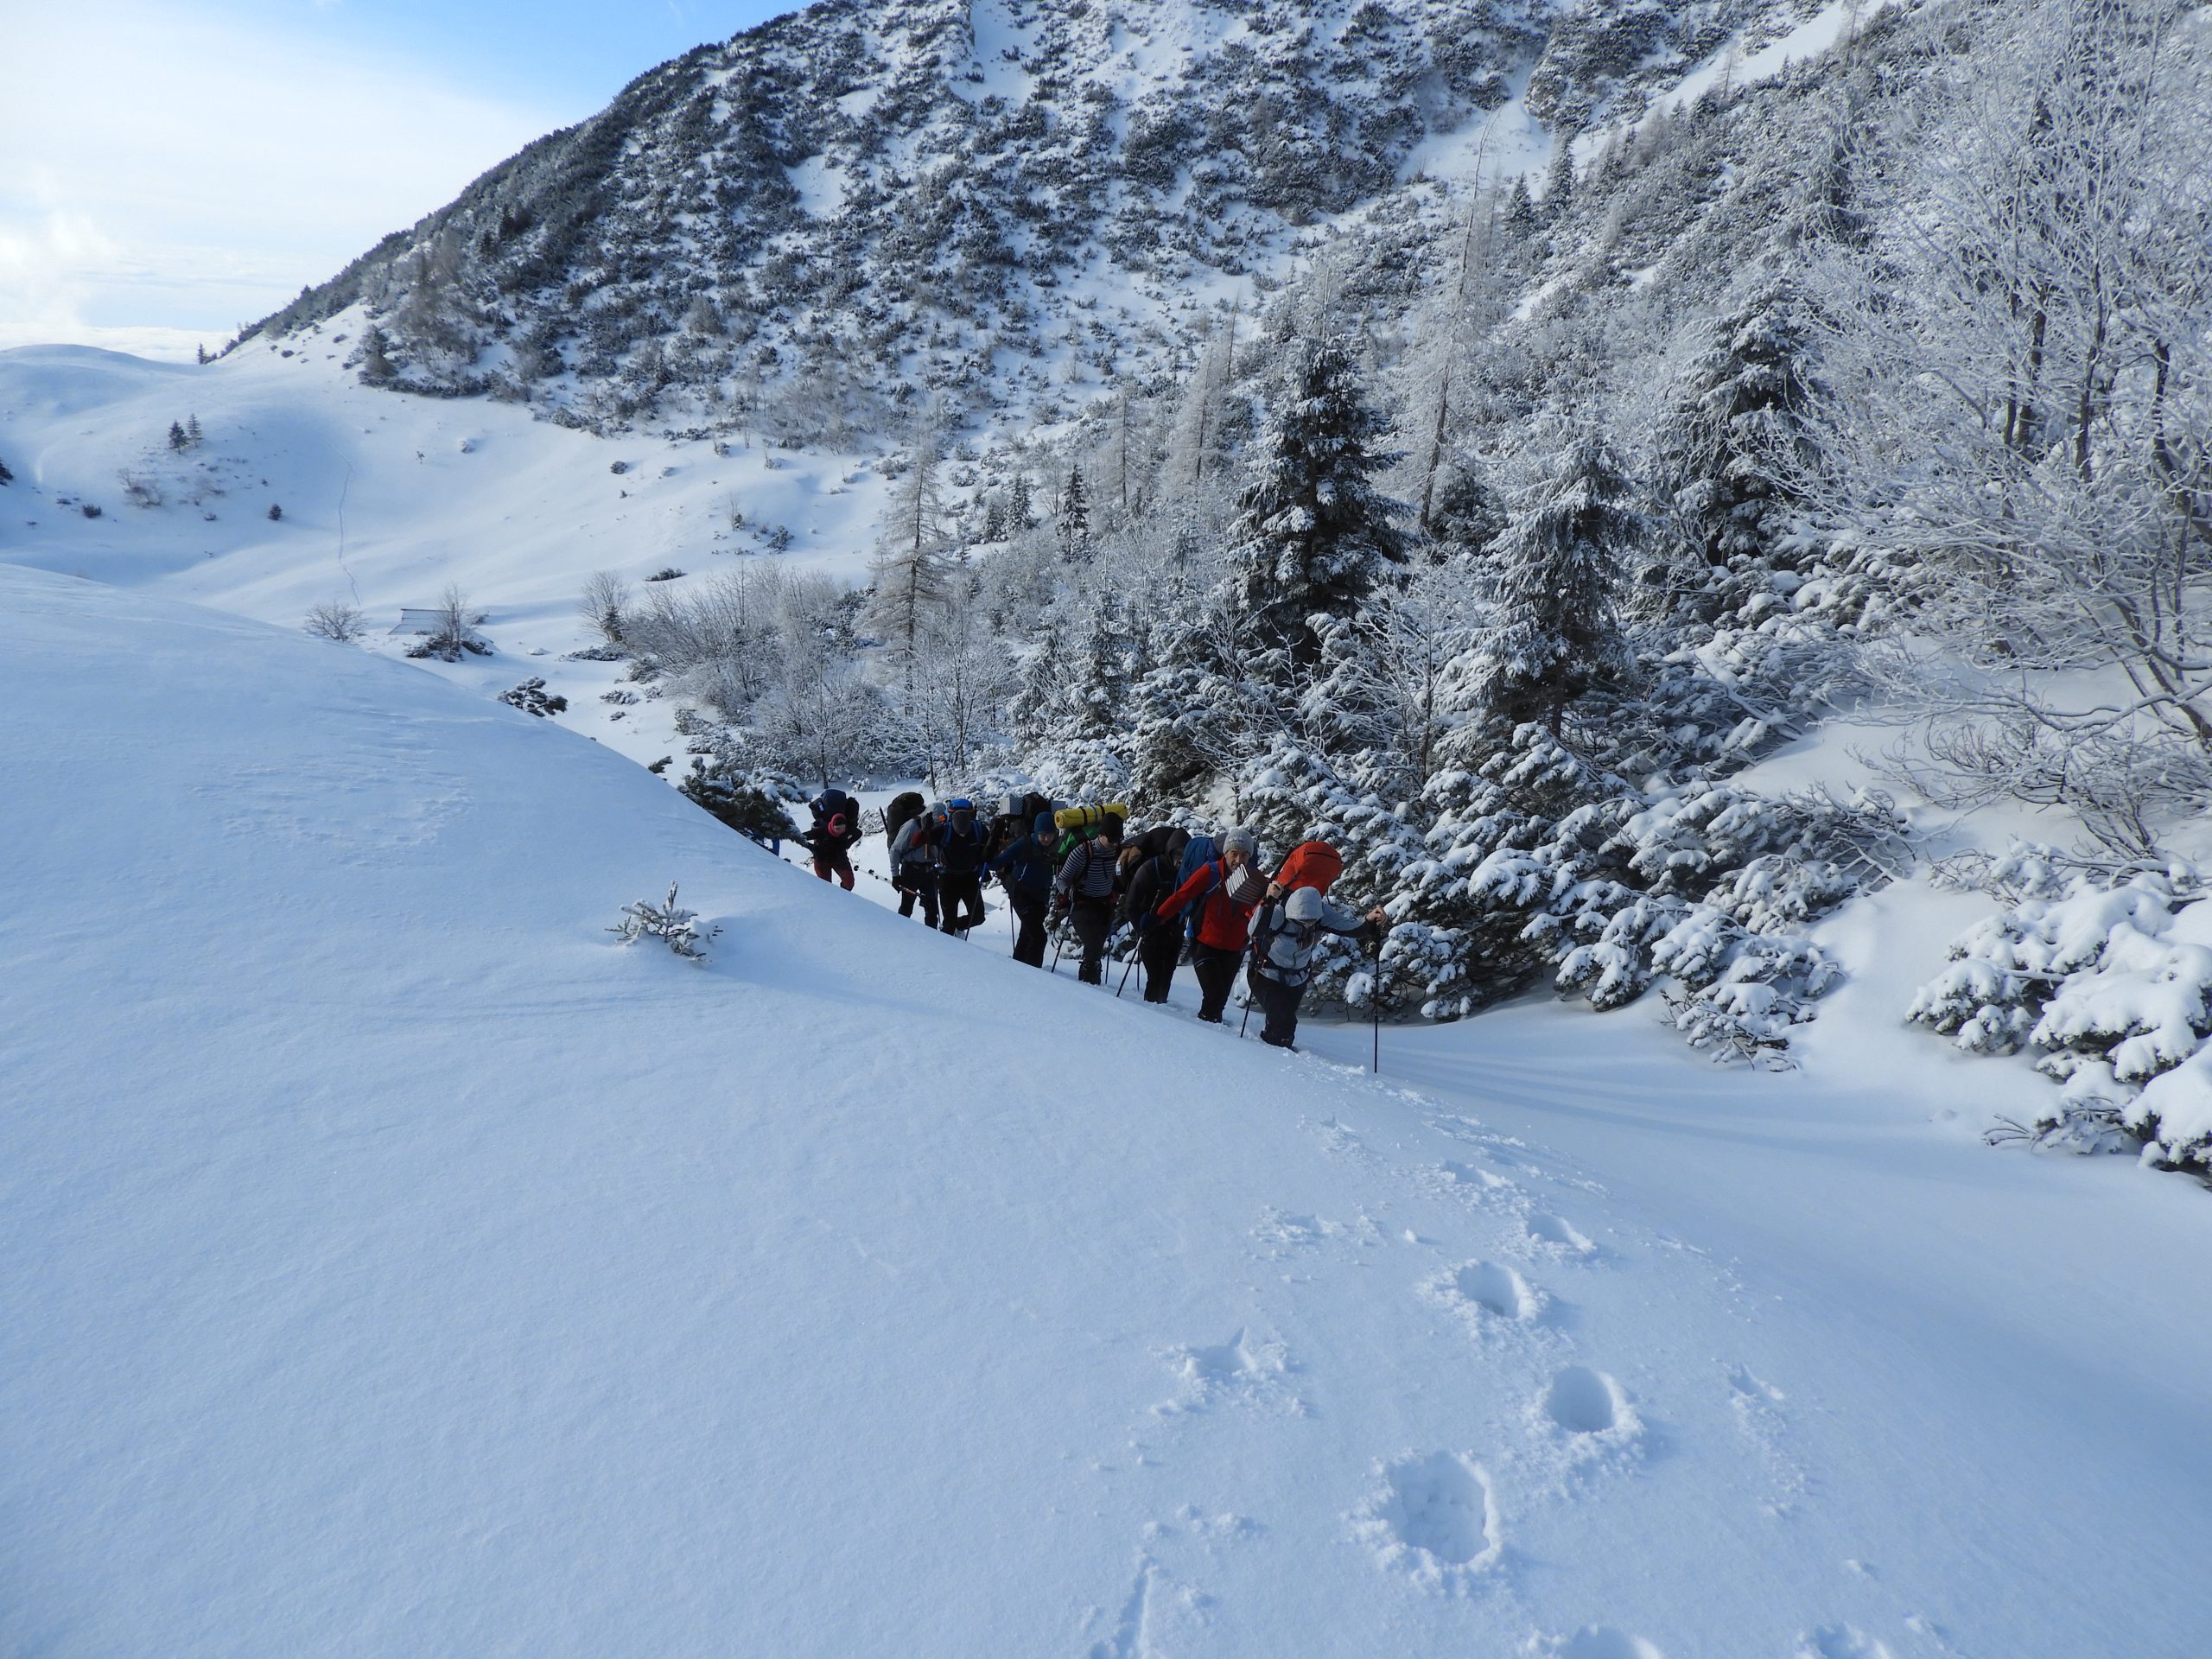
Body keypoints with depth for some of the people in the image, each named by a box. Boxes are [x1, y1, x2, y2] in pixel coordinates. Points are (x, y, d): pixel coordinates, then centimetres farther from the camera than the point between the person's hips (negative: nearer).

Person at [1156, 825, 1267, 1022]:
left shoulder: (1255, 880, -3)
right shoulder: (1211, 872, -14)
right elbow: (1182, 896, -18)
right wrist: (1157, 918, -26)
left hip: (1234, 950, 4)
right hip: (1205, 944, -4)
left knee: (1221, 997, 13)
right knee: (1214, 995, -13)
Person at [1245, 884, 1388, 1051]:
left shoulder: (1321, 911, -21)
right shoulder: (1278, 912, -33)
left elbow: (1350, 926, -23)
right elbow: (1255, 932, -44)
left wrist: (1369, 921, -43)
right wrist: (1267, 902, -57)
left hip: (1297, 980, 5)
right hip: (1267, 978, -5)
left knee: (1285, 1022, 17)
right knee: (1285, 1023, -15)